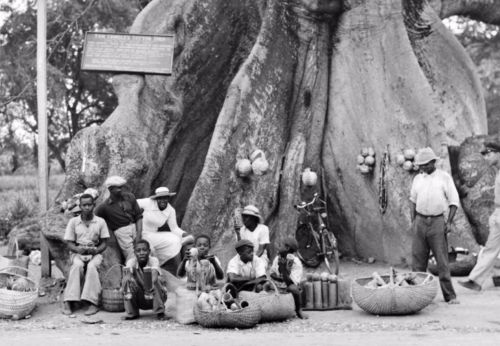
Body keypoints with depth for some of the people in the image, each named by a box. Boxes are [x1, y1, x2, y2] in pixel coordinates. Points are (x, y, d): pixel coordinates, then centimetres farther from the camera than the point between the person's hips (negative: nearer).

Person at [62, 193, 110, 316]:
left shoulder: (100, 222, 7)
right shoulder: (73, 222, 7)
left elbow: (104, 243, 6)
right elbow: (70, 243, 4)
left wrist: (96, 250, -16)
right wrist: (78, 249, -18)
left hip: (95, 253, 0)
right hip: (78, 253, 0)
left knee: (92, 266, -35)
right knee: (77, 265, -34)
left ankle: (92, 303, -40)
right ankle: (68, 302, -39)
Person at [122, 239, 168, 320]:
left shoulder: (154, 260, -18)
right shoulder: (131, 262, -12)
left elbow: (154, 275, -38)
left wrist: (151, 285, -60)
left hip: (154, 298, -2)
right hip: (140, 301, 2)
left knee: (157, 279, -30)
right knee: (127, 279, -22)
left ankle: (160, 313, -18)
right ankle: (131, 313, -10)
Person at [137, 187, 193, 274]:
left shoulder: (171, 211, -2)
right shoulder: (148, 203, -12)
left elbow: (174, 228, -4)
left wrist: (184, 234, -20)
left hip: (154, 235, 4)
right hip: (141, 234, -4)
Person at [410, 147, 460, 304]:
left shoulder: (444, 177, -1)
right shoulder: (418, 179, 10)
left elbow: (454, 201, 0)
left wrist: (449, 223, -8)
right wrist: (413, 220, 6)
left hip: (437, 221, -3)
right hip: (420, 221, 4)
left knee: (442, 260, -4)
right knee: (418, 260, 3)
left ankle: (450, 295, -1)